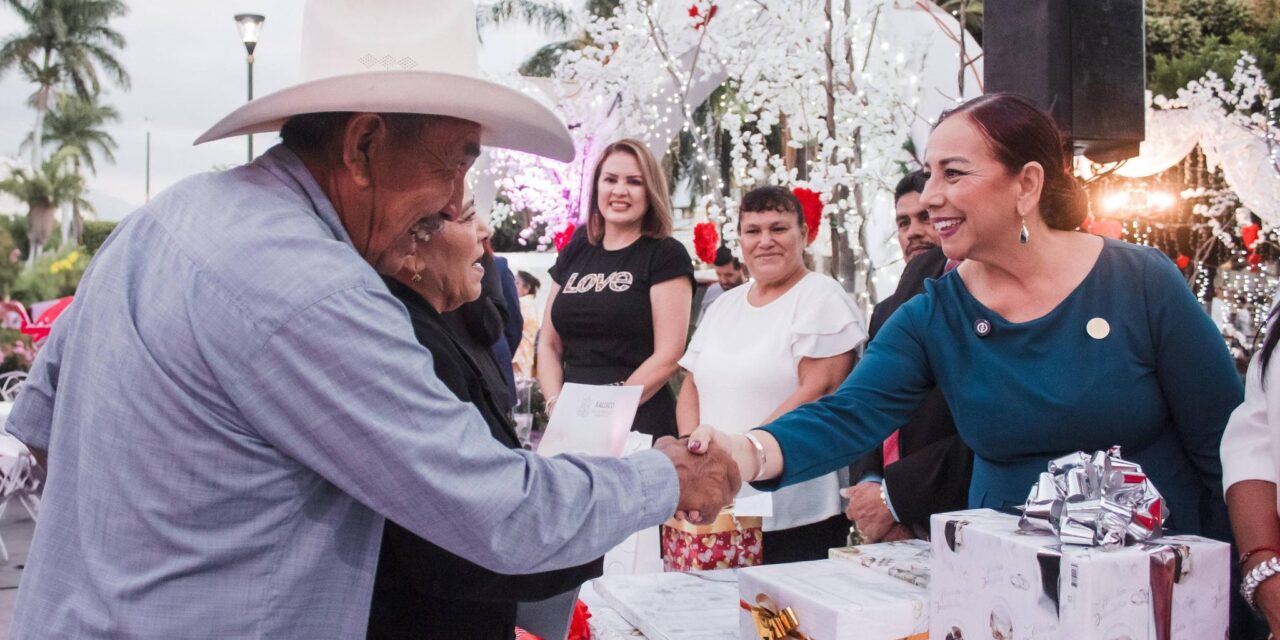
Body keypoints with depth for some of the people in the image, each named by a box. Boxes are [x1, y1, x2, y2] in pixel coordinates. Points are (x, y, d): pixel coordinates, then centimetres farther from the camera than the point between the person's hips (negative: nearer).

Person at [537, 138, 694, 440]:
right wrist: (557, 405, -3)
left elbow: (667, 356, -9)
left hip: (639, 425, -4)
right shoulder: (573, 253, 13)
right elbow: (549, 344, 14)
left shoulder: (667, 255, -2)